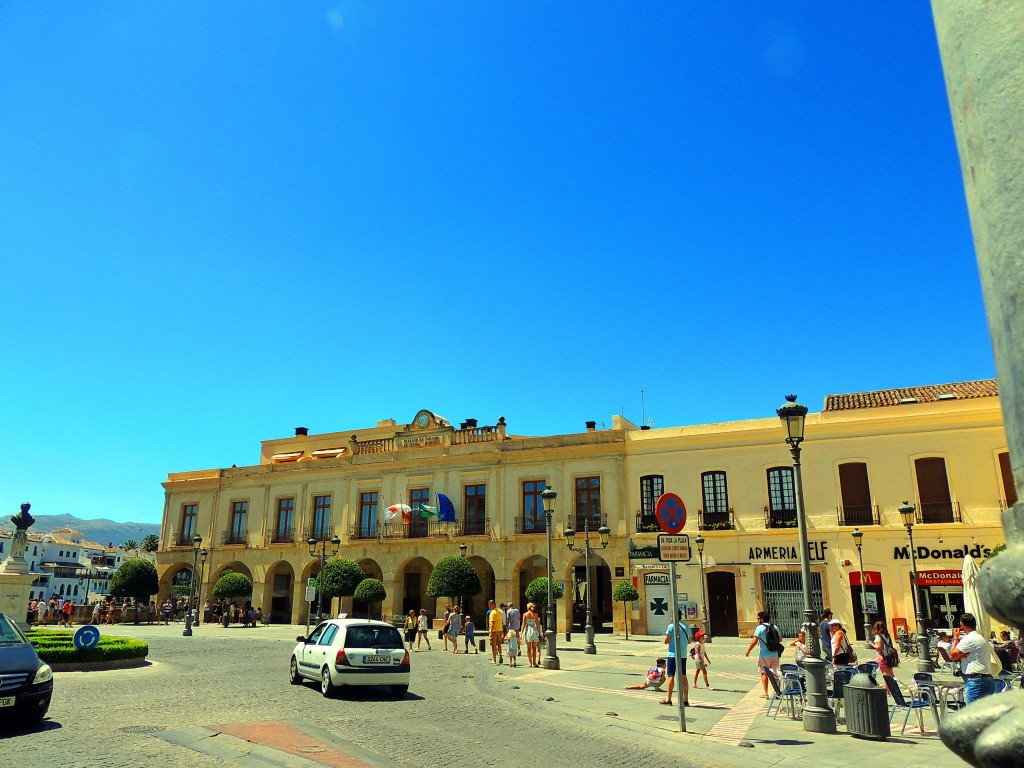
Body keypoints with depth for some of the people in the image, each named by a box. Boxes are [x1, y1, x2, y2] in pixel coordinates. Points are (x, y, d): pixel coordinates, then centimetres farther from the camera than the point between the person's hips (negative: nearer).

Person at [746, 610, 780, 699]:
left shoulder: (760, 627, -13)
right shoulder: (775, 627, 5)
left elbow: (754, 641, -17)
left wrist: (748, 650, -8)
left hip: (764, 655, -5)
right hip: (775, 654, 5)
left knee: (764, 673, 5)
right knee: (775, 673, 15)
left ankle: (765, 693, 5)